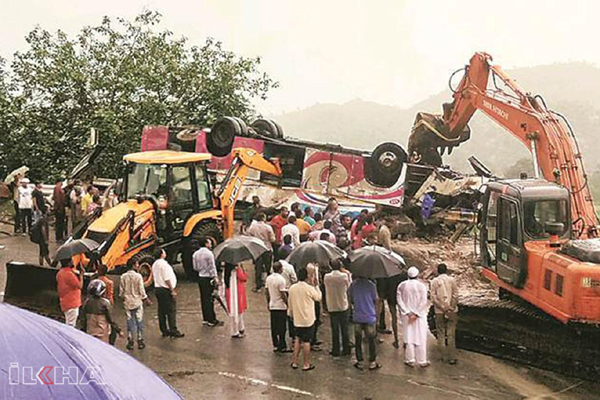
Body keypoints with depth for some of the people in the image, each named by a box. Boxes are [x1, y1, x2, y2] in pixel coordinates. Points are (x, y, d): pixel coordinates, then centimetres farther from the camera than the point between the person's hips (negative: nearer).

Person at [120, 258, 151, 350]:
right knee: (139, 322, 8)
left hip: (127, 303, 3)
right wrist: (147, 300, 2)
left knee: (130, 322, 11)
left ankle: (130, 343, 14)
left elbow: (121, 291, 2)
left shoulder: (123, 277, -3)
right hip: (137, 302, -3)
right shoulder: (138, 276, -14)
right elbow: (141, 291, -12)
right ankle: (140, 342, 13)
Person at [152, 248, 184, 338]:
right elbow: (167, 279, -19)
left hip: (157, 289, 9)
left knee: (162, 310, 11)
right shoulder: (163, 264, -16)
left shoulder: (154, 264, 12)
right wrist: (172, 290, -16)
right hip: (165, 290, -9)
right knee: (171, 310, -5)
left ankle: (164, 331, 17)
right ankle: (173, 331, -5)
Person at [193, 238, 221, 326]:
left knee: (203, 299, 13)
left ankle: (205, 319, 20)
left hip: (200, 278, 7)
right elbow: (212, 267, -15)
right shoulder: (209, 253, -13)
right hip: (208, 278, -7)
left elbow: (195, 267, 12)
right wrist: (216, 277, -14)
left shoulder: (195, 254, 8)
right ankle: (211, 320, 2)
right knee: (209, 299, -3)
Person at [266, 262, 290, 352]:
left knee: (274, 327, 11)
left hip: (272, 306, 7)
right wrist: (288, 304, -9)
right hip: (281, 306, -7)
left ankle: (275, 346, 16)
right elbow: (283, 294, -19)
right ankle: (281, 346, 5)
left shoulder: (268, 278, 4)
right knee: (281, 327, 1)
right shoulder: (281, 279, -18)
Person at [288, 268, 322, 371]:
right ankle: (306, 364, 10)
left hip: (297, 319, 5)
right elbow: (318, 297, 1)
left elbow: (290, 304, 8)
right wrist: (315, 285, 7)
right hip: (308, 319, -5)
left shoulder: (292, 288, -1)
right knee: (306, 341, 3)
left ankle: (294, 362, 18)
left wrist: (291, 314, 22)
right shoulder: (309, 288, -16)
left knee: (297, 340, 17)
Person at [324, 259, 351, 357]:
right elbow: (348, 287, 4)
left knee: (335, 330, 9)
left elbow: (326, 289, 5)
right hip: (344, 306, -1)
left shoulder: (326, 277, -8)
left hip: (332, 307, 1)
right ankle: (346, 350, 18)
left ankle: (336, 351, 13)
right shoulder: (344, 276, -12)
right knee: (345, 329, 10)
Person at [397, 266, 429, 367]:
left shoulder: (401, 286, -1)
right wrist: (416, 314, -12)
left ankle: (410, 360, 14)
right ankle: (422, 361, 10)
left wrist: (408, 313, -8)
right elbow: (423, 302, -14)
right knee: (420, 338, 5)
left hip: (406, 316, 2)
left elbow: (399, 300, -6)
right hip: (420, 316, -2)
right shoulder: (421, 286, -8)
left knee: (409, 337, 9)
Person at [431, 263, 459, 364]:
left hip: (439, 311, 0)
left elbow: (433, 298, -7)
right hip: (452, 311, 0)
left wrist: (443, 308, -7)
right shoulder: (451, 280, 0)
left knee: (441, 334, 9)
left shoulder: (434, 281, 0)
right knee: (451, 334, 4)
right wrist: (451, 308, -6)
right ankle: (452, 357, 4)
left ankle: (444, 357, 10)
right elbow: (455, 295, -6)